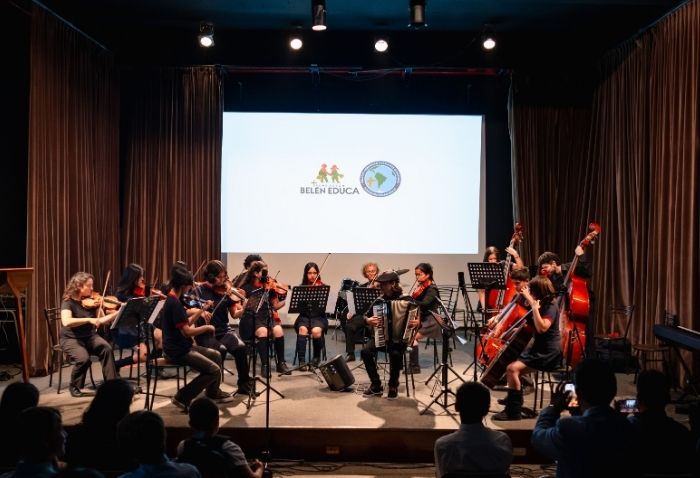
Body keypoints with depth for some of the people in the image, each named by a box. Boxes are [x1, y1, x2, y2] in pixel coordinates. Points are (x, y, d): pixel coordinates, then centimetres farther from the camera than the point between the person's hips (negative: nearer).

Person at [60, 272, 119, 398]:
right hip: (71, 339, -4)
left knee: (107, 348, -25)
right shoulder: (68, 302, -14)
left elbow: (103, 320, -1)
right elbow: (66, 322, -32)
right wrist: (89, 320, -38)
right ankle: (74, 387, -2)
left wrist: (119, 312, -14)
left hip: (90, 336, 4)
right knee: (84, 358, -30)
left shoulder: (92, 301, 1)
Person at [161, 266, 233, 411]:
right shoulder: (175, 303, -22)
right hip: (177, 350, -10)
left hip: (180, 346, 10)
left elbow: (186, 324, 13)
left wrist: (201, 311, 4)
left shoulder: (172, 300, 10)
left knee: (216, 355, 19)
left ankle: (213, 393, 31)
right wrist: (207, 327, -10)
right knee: (214, 371, -11)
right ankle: (182, 397, -4)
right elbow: (187, 331, -25)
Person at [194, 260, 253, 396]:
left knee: (241, 347, -26)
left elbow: (235, 314, 1)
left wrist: (244, 308, -19)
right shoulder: (200, 289, -1)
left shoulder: (227, 291, 5)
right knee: (220, 350, -33)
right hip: (205, 332, -2)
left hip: (224, 330, 3)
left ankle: (245, 385, -6)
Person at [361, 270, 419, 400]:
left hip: (399, 339, -4)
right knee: (365, 351, -23)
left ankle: (393, 386, -6)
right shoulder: (379, 301, 4)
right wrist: (368, 320, -9)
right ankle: (376, 385, -3)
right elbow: (366, 316, 13)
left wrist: (418, 321, -25)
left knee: (395, 354, -35)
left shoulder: (406, 300, -7)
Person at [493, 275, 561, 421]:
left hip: (548, 352, -10)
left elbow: (542, 328, -35)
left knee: (512, 368, -22)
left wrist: (534, 306, -31)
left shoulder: (550, 308, -17)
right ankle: (513, 399, 24)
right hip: (539, 348, 10)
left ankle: (514, 411, -16)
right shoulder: (539, 306, 11)